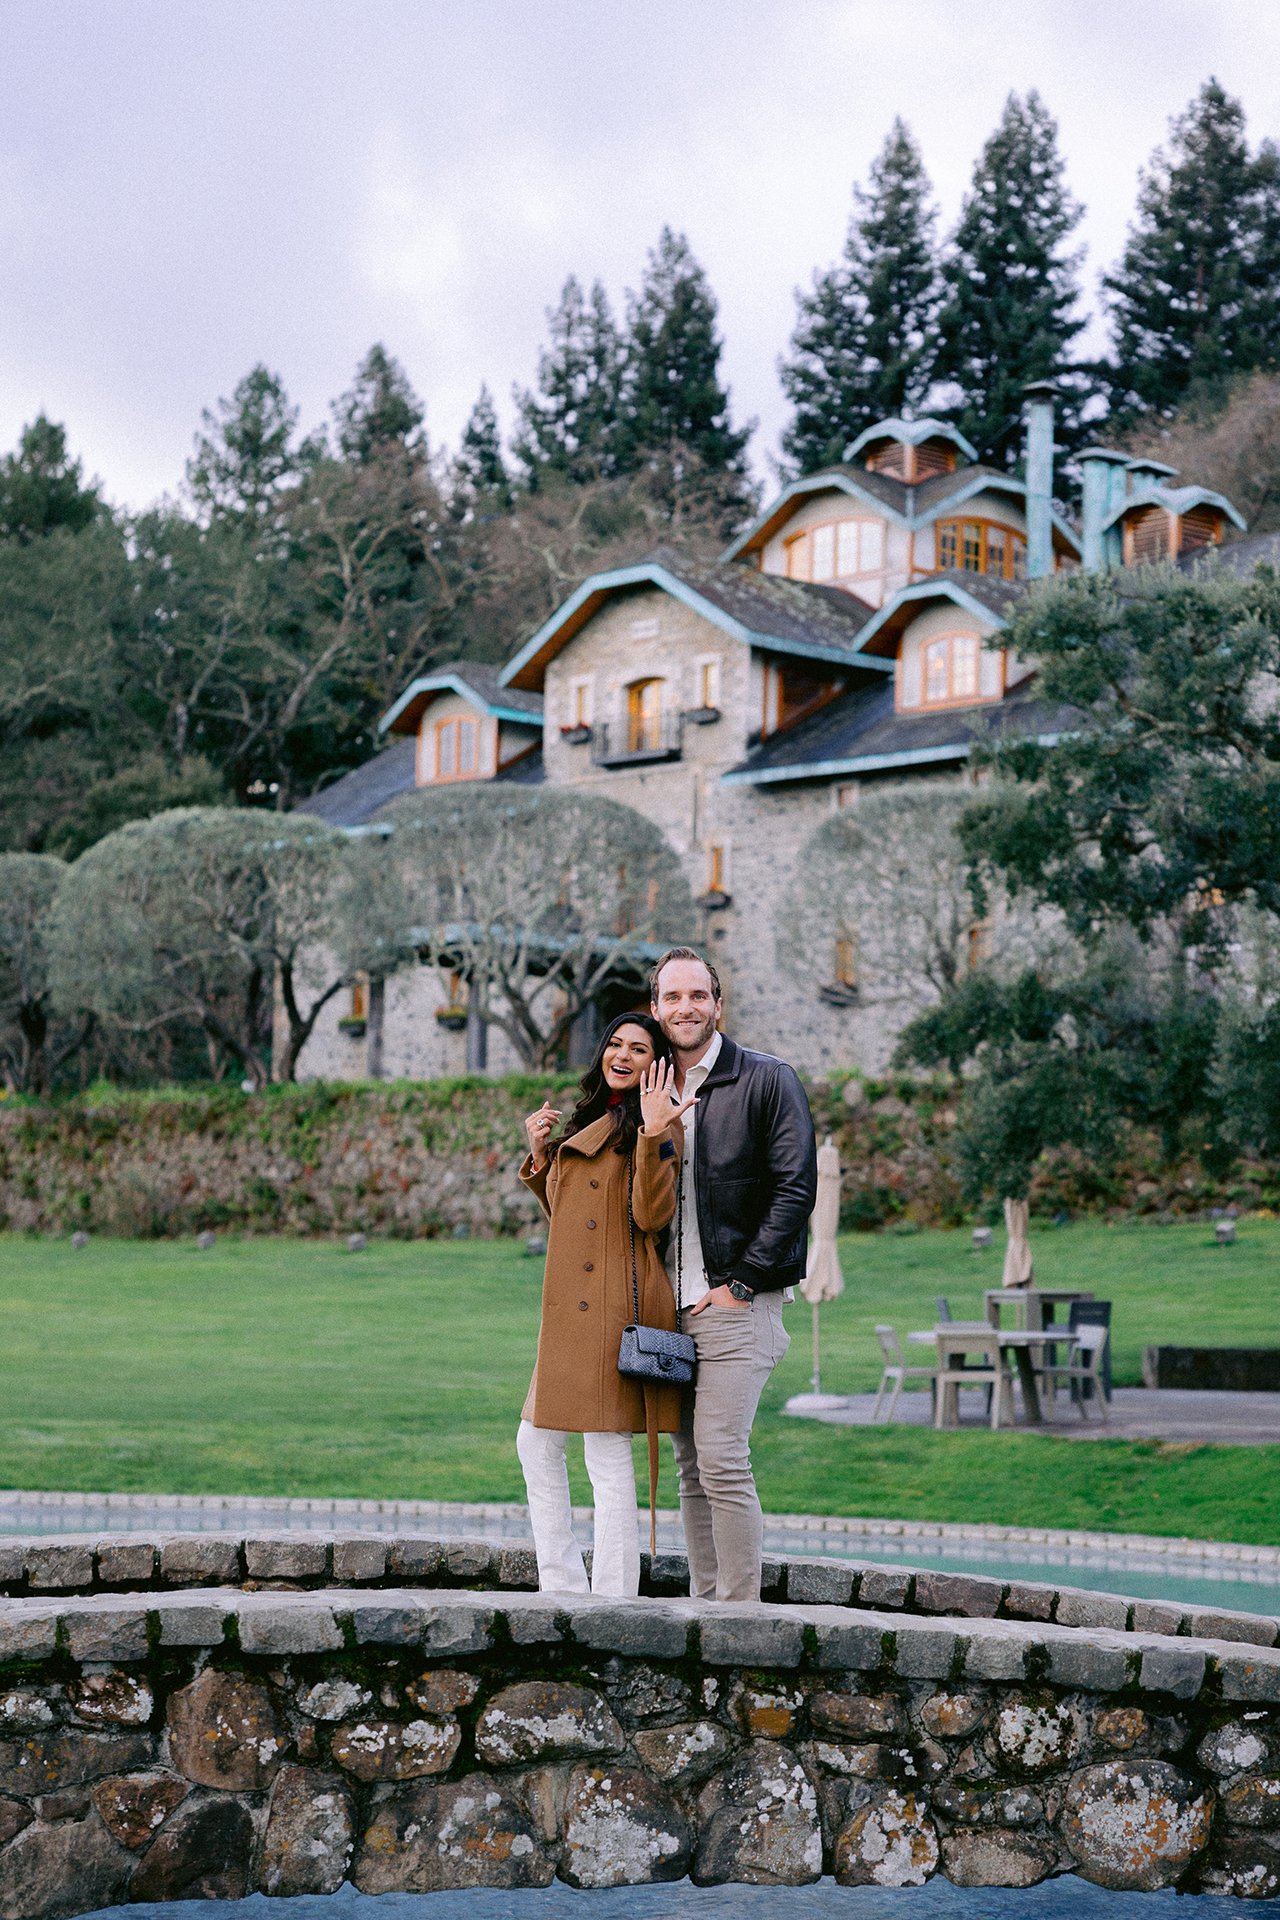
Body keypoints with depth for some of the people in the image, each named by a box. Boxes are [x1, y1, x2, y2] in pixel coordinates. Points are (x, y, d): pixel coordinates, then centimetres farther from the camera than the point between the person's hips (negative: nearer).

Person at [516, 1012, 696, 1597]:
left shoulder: (658, 1124, -4)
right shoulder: (587, 1120, 21)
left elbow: (653, 1216, -16)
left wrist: (653, 1136, -23)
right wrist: (539, 1155, 15)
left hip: (615, 1304, -9)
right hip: (571, 1308, 9)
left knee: (608, 1451, -9)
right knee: (537, 1443, 13)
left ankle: (613, 1606, -4)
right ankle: (565, 1592, 20)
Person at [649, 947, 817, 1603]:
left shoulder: (767, 1080, -3)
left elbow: (795, 1190, -9)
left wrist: (739, 1283, -12)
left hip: (735, 1306, -6)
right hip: (666, 1310, 6)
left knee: (722, 1463, -12)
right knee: (691, 1469, 8)